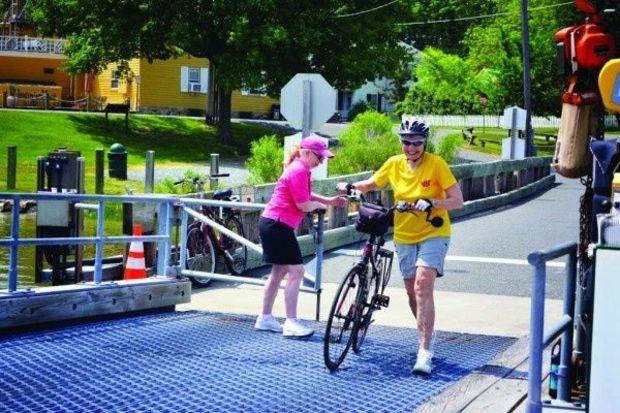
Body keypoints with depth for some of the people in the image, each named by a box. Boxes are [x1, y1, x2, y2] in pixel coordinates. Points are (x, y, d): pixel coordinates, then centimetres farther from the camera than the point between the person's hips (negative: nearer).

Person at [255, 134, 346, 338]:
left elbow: (306, 195, 22)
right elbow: (304, 205, -19)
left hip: (273, 223, 11)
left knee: (279, 272, 15)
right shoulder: (299, 171, -17)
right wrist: (320, 205, 0)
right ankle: (291, 323, -9)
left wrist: (330, 200, 9)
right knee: (295, 271, -10)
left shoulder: (300, 169, 16)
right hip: (278, 225, -11)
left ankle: (265, 318, 22)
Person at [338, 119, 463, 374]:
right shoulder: (394, 164, -1)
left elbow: (457, 201, -15)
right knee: (412, 291, 12)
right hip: (404, 236, 5)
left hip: (433, 234, -5)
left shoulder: (436, 164, -13)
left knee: (422, 286, -21)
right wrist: (351, 187, -4)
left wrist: (431, 203, -30)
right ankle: (427, 340, 33)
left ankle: (425, 352, -21)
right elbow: (371, 184, 14)